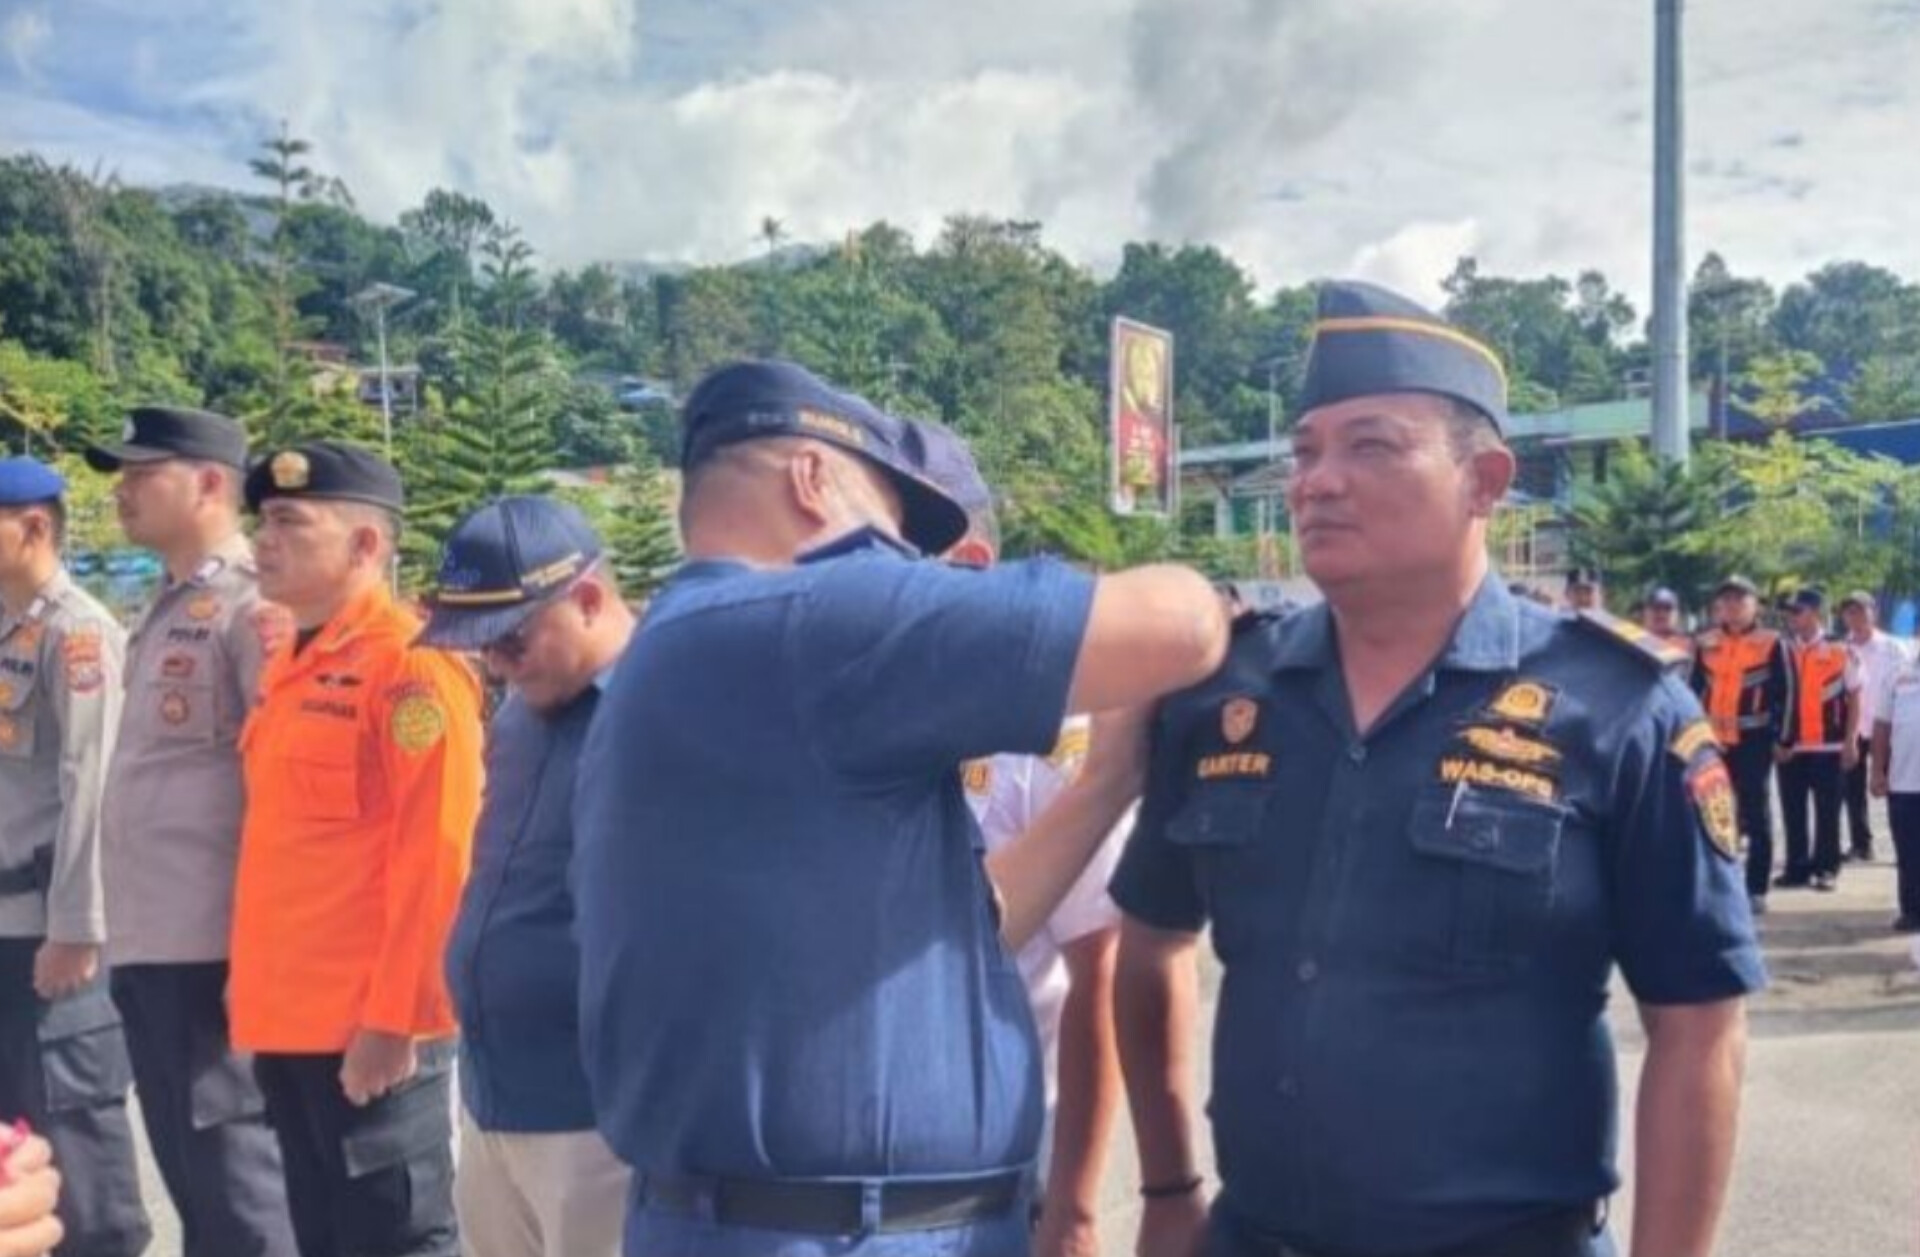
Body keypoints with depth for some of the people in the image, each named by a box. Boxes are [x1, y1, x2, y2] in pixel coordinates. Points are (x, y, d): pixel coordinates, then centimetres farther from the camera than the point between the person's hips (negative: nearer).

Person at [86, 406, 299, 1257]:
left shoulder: (248, 606, -11)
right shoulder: (162, 613, 17)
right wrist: (125, 929, 18)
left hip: (212, 944, -9)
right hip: (148, 942, 9)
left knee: (233, 1178, -1)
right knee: (187, 1169, 16)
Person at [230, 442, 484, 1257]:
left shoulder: (412, 667, -14)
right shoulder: (287, 668, 14)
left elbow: (436, 860, -19)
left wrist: (393, 1018, -20)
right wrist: (255, 984, 18)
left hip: (371, 1029, -9)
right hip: (289, 1021, 9)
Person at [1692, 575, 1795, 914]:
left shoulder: (1773, 643, -2)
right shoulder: (1706, 644, 10)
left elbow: (1786, 693, -3)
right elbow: (1696, 691, 14)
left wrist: (1780, 737, -7)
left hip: (1754, 742, -4)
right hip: (1713, 742, 4)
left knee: (1756, 815, 3)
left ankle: (1756, 889, 8)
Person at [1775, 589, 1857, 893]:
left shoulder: (1839, 651, -3)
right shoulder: (1784, 651, 7)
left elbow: (1854, 697, -1)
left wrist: (1850, 741, -6)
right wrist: (1775, 739, 4)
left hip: (1828, 746, -4)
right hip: (1789, 747, 4)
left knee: (1827, 812, 3)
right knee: (1792, 812, 8)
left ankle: (1826, 868, 12)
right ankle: (1797, 867, 17)